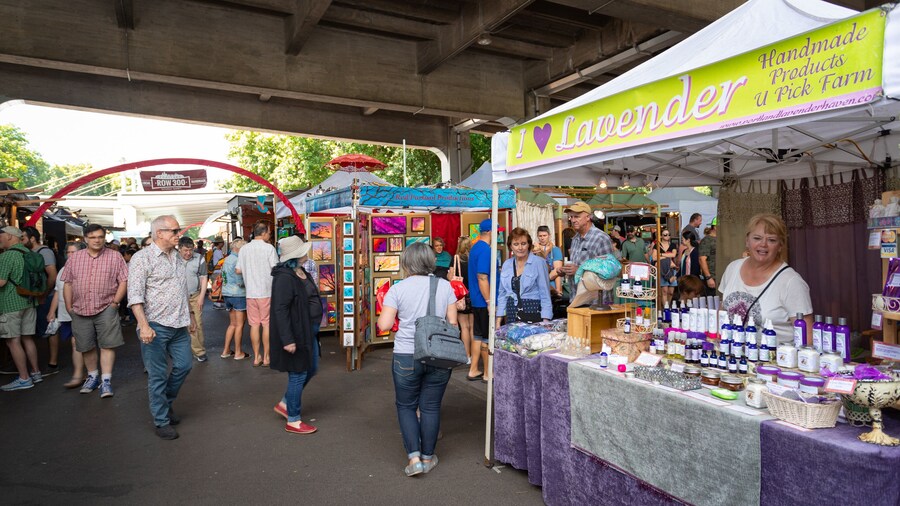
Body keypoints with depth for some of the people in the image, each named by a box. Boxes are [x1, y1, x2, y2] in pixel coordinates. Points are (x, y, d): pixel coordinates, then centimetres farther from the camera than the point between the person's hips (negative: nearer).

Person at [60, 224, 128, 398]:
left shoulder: (114, 256, -1)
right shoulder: (74, 258, 8)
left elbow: (124, 281, -3)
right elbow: (68, 284, 10)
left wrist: (115, 302, -9)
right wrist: (69, 307, 6)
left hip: (106, 309, -3)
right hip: (80, 310, 3)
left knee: (107, 345, -5)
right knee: (86, 347, 12)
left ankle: (106, 381, 1)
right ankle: (92, 376, 29)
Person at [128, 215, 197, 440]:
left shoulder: (177, 258, 13)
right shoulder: (142, 258, -9)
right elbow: (135, 295, -15)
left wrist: (190, 316, 23)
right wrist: (143, 325, -23)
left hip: (179, 326, 7)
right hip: (156, 327, -7)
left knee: (184, 366, 12)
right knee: (158, 375, 3)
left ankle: (164, 401, 36)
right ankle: (161, 421, 15)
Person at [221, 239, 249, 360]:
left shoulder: (226, 260, 11)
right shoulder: (237, 261, -16)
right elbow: (240, 282, -21)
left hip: (227, 293, 9)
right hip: (238, 295, -9)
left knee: (232, 324, 18)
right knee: (239, 325, 1)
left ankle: (226, 350, 20)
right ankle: (238, 353, 7)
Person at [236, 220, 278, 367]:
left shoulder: (245, 248, 4)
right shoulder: (269, 248, -10)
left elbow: (238, 270, 8)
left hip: (251, 292, 4)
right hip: (266, 291, -4)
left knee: (254, 324, 9)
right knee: (267, 324, 6)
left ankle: (256, 357, 15)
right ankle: (266, 357, 11)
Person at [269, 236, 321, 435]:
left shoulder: (303, 273, 8)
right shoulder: (284, 277, -21)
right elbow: (280, 309, -25)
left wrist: (314, 328, 20)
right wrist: (287, 340, -27)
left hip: (308, 331, 10)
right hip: (296, 334, -10)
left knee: (311, 369, 20)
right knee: (298, 375, 3)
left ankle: (284, 403, 36)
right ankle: (293, 421, 19)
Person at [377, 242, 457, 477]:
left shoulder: (398, 289, -5)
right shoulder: (445, 286, 1)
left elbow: (384, 325, -8)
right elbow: (452, 322, 2)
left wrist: (383, 314, 13)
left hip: (406, 356, -2)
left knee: (406, 406, 14)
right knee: (430, 407, 13)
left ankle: (414, 457, 7)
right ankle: (428, 457, 24)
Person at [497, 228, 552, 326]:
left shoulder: (538, 263, -6)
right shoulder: (506, 264, 9)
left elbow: (545, 294, -6)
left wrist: (546, 322, -12)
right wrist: (498, 321, 9)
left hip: (533, 315, -4)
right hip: (512, 316, 4)